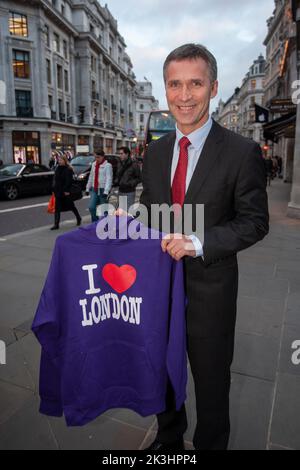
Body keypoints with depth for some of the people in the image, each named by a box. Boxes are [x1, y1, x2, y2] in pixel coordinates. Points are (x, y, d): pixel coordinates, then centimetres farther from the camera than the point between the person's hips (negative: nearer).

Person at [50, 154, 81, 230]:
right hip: (58, 192, 7)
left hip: (65, 192, -6)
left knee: (71, 206, 9)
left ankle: (78, 218, 32)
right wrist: (55, 189, 12)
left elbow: (69, 181, -17)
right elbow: (55, 180, 16)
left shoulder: (68, 169, -11)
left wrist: (66, 190, -22)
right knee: (57, 208, 1)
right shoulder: (57, 168, 12)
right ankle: (56, 224, 2)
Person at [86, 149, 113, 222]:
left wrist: (106, 191, -23)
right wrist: (88, 188, 18)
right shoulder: (94, 164, 13)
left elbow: (109, 179, -15)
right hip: (94, 189, 5)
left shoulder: (107, 165, -8)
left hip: (103, 189, -5)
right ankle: (95, 222, 9)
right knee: (91, 207, -7)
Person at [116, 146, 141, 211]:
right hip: (120, 192, 6)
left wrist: (129, 184, -19)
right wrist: (116, 181, 2)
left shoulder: (134, 165, -8)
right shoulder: (119, 164, 11)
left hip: (129, 193, -6)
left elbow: (139, 178, -7)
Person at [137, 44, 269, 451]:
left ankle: (210, 444, 47)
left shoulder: (242, 152, -12)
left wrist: (199, 243, -24)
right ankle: (169, 437, 53)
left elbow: (255, 222, -11)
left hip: (209, 287, -4)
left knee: (211, 380, 17)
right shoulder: (155, 152, 3)